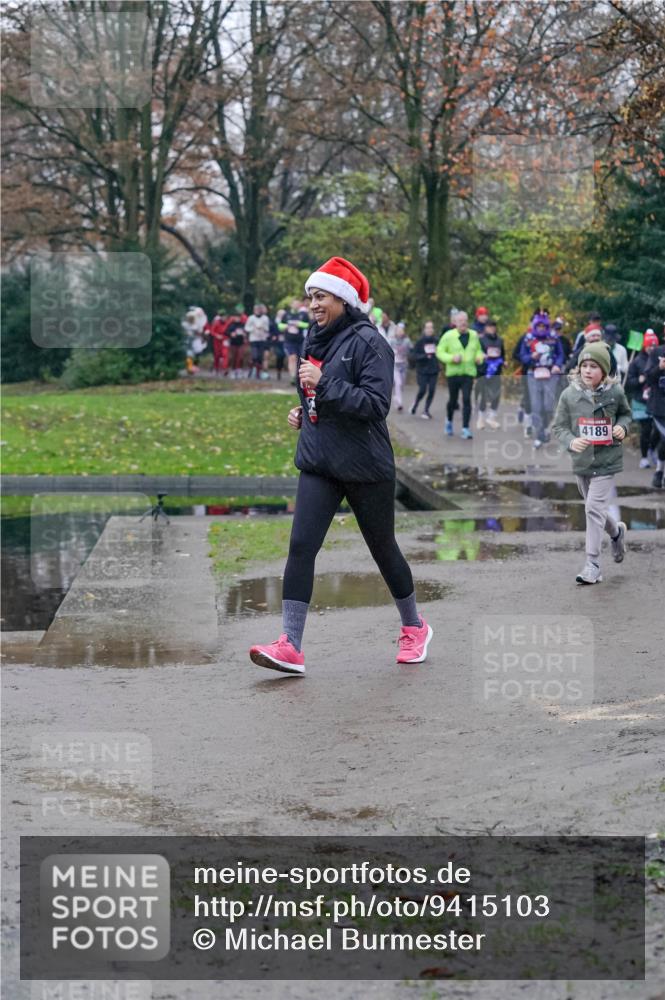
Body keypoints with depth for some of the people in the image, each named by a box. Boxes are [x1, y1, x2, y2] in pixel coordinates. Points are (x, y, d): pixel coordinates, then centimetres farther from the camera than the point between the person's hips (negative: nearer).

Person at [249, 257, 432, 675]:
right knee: (301, 546, -9)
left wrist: (324, 384, -26)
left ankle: (414, 627, 33)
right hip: (318, 463, 6)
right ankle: (291, 645, -14)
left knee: (383, 547, 10)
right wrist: (303, 410, 7)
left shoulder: (369, 342, -13)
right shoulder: (316, 339, 10)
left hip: (365, 467, -6)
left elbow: (376, 404, -22)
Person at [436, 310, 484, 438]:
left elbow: (478, 350, 21)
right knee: (453, 400, 11)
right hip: (453, 373, -1)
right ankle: (449, 421, 39)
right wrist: (451, 358, -17)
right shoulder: (449, 336, -4)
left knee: (466, 400, -11)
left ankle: (465, 428, -11)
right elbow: (440, 351, -2)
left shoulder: (474, 335, 6)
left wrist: (479, 357, -1)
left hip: (468, 373, 1)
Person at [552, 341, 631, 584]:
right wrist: (571, 441, -22)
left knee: (594, 509, -11)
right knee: (595, 508, 19)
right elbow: (559, 426, -3)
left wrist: (622, 427, -10)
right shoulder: (569, 394, -7)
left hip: (607, 460, -3)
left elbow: (625, 414, 11)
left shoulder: (615, 392, -8)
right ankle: (617, 532, 51)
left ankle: (593, 565, -4)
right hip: (581, 461, 3)